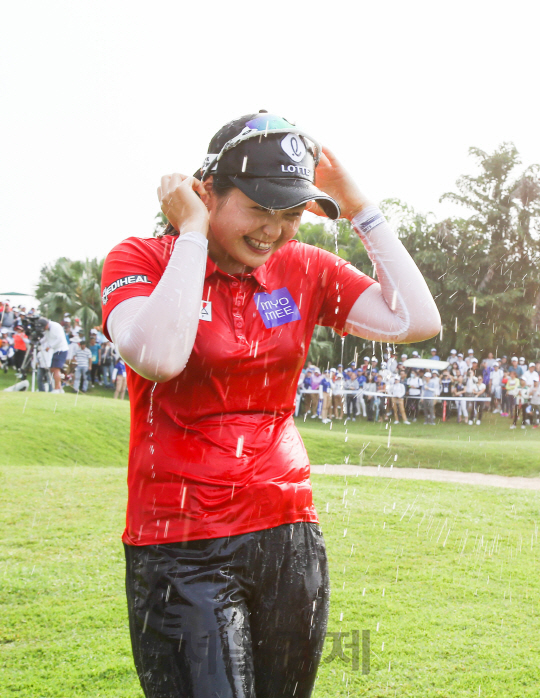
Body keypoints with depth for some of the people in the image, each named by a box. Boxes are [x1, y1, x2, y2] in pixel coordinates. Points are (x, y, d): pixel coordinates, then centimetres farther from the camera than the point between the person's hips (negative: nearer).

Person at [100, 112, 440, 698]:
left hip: (290, 534, 5)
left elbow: (417, 322, -4)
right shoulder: (141, 260, -4)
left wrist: (358, 209, -1)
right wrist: (192, 232, -15)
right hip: (181, 549, -4)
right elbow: (158, 357, -25)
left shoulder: (305, 270, 6)